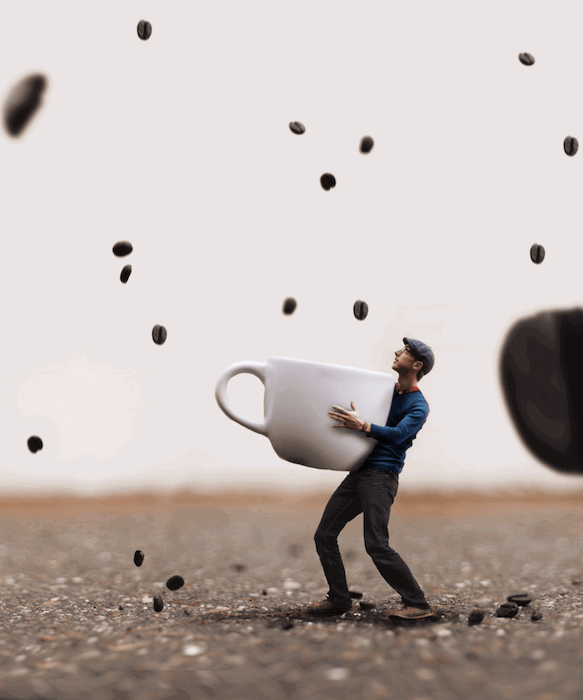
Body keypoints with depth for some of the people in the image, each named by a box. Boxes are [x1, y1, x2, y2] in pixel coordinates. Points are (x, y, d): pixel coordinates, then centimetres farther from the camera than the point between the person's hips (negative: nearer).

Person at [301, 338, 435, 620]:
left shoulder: (418, 406, -6)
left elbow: (398, 435, -23)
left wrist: (362, 425, -35)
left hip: (380, 478, -8)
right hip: (357, 475, 8)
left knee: (377, 546, -16)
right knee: (324, 536, 5)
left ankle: (418, 604, -6)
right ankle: (338, 599, 15)